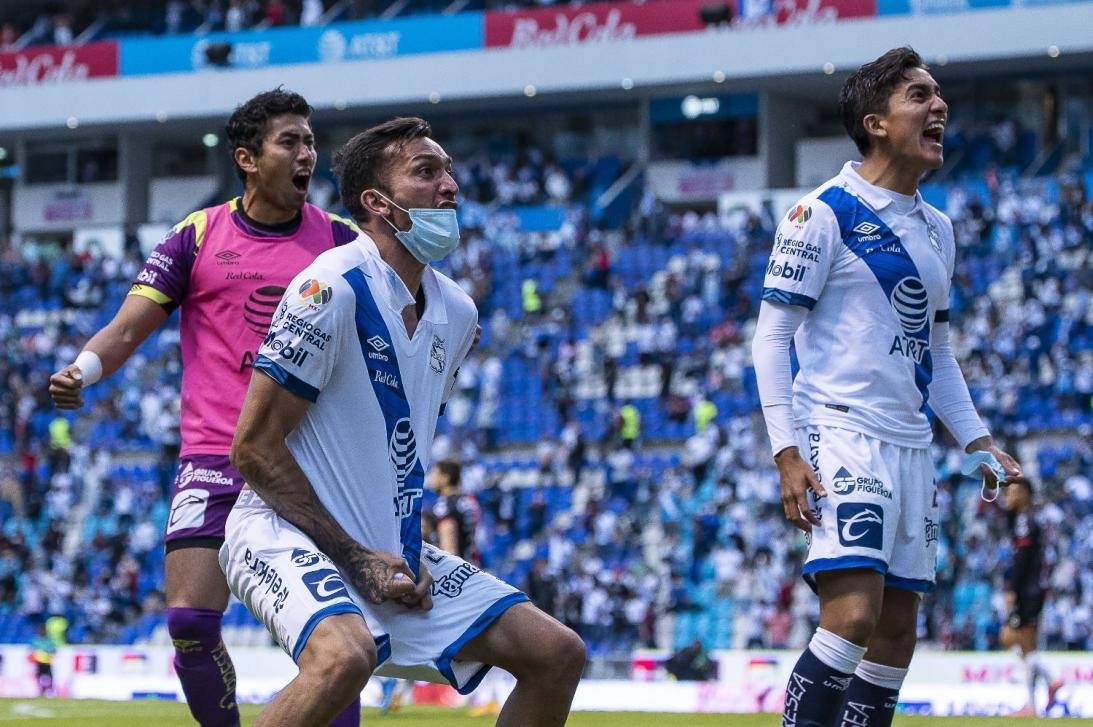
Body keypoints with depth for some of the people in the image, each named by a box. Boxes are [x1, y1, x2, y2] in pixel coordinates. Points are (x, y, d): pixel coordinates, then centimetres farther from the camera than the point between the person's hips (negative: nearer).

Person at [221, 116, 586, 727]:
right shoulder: (334, 288, -16)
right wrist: (357, 559, -16)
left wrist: (406, 552, 7)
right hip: (287, 535, -8)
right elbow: (253, 447, -16)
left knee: (559, 654, 2)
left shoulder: (457, 313, 9)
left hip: (392, 552, 8)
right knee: (344, 657, -38)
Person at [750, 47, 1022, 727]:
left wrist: (978, 440, 13)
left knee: (896, 632, 6)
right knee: (854, 615, -21)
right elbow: (771, 336, -7)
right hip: (842, 435, -8)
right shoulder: (824, 212, -6)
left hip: (911, 448, 8)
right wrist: (787, 453, -15)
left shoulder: (938, 228, 17)